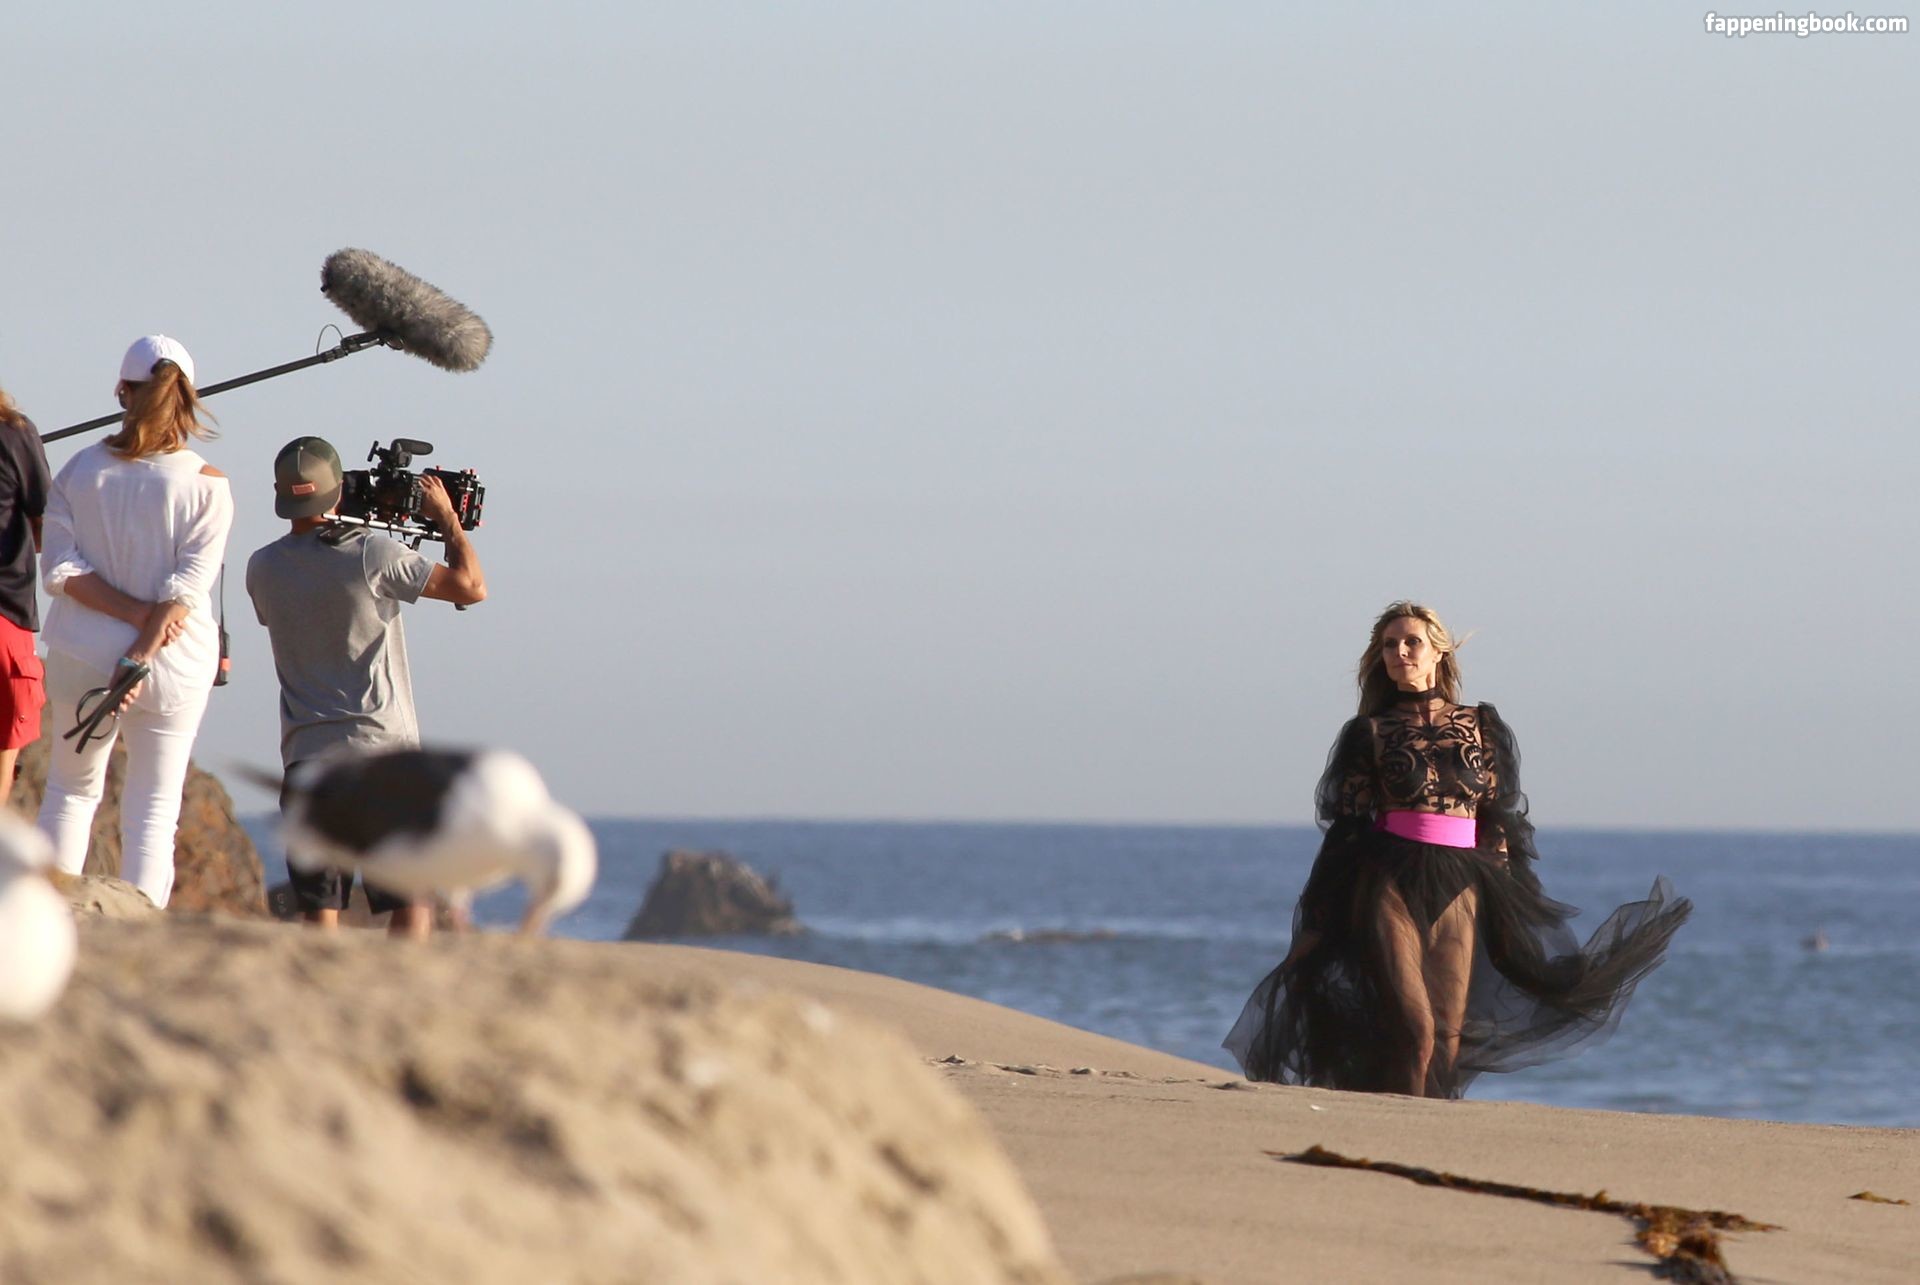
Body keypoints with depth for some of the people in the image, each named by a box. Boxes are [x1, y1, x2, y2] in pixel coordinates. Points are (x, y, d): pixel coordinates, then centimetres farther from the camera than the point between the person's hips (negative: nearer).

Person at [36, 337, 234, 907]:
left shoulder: (81, 470, -1)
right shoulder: (207, 485, -6)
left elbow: (61, 571, -8)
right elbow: (188, 588, -13)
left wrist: (135, 614, -12)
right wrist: (141, 658, -14)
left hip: (83, 658, 2)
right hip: (176, 665, -2)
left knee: (72, 787, 20)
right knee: (154, 811, 5)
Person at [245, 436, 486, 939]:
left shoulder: (263, 569, 5)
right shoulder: (370, 554, -9)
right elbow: (471, 586, -4)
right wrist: (447, 519, 10)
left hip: (306, 756, 4)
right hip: (383, 749, -4)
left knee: (319, 915, 2)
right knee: (412, 905, -1)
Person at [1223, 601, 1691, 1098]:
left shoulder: (1478, 726, 11)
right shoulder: (1371, 733, 6)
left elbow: (1497, 822, 12)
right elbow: (1347, 826, 5)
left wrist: (1503, 905, 6)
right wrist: (1317, 925, 1)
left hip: (1459, 892, 3)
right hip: (1389, 889, -3)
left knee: (1448, 1039, -2)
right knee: (1414, 1031, -16)